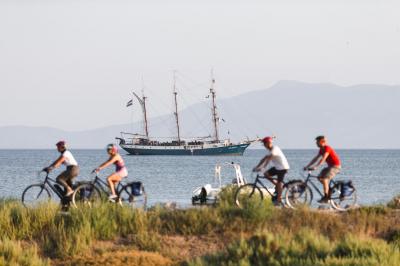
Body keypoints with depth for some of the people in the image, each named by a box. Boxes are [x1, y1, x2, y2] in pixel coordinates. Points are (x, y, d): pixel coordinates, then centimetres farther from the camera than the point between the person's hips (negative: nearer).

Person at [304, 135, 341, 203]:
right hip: (330, 166, 10)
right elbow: (316, 158, 14)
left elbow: (323, 159, -29)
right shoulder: (321, 150, 11)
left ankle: (326, 197, -22)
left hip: (335, 166, -10)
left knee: (324, 179, -22)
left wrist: (315, 167, -36)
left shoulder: (327, 148, -18)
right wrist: (307, 166, 7)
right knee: (320, 177, 5)